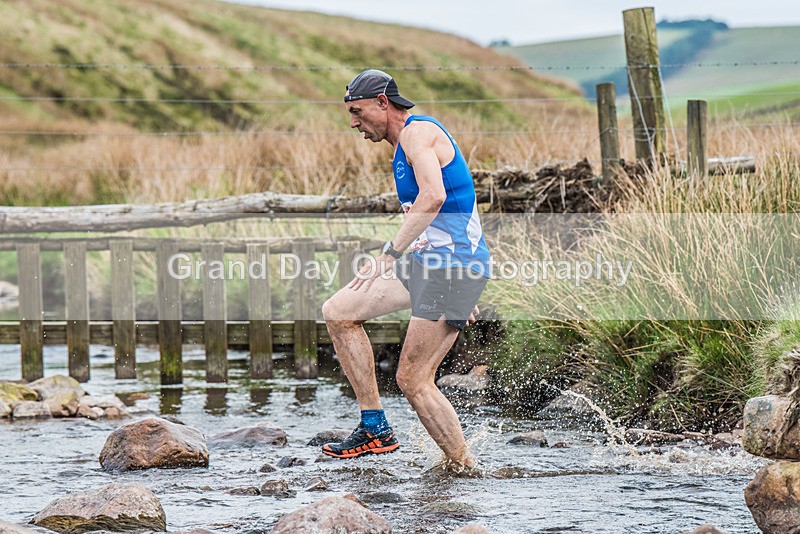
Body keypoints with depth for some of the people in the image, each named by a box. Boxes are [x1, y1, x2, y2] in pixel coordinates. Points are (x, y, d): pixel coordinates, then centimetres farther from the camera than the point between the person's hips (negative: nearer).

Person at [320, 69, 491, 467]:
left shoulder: (418, 132, -10)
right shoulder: (407, 143, 21)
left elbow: (433, 196, -28)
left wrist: (390, 254, -28)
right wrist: (463, 295, 26)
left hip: (451, 267, -10)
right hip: (427, 262, 10)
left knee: (413, 380, -12)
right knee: (338, 312, 7)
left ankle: (466, 469, -4)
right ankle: (375, 428, 4)